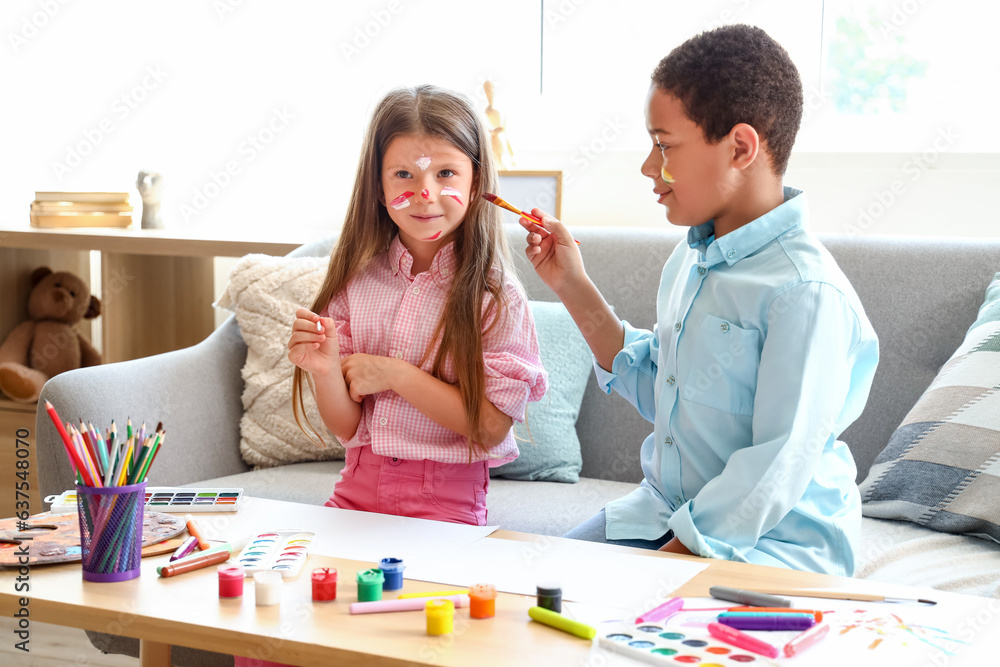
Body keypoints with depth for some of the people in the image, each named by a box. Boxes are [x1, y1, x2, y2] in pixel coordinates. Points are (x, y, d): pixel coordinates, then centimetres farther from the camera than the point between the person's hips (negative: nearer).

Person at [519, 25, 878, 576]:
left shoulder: (806, 291, -20)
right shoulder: (688, 261, 9)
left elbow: (780, 469, -22)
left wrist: (673, 555, -20)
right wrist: (574, 288, 14)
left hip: (775, 544, -8)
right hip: (665, 510, 8)